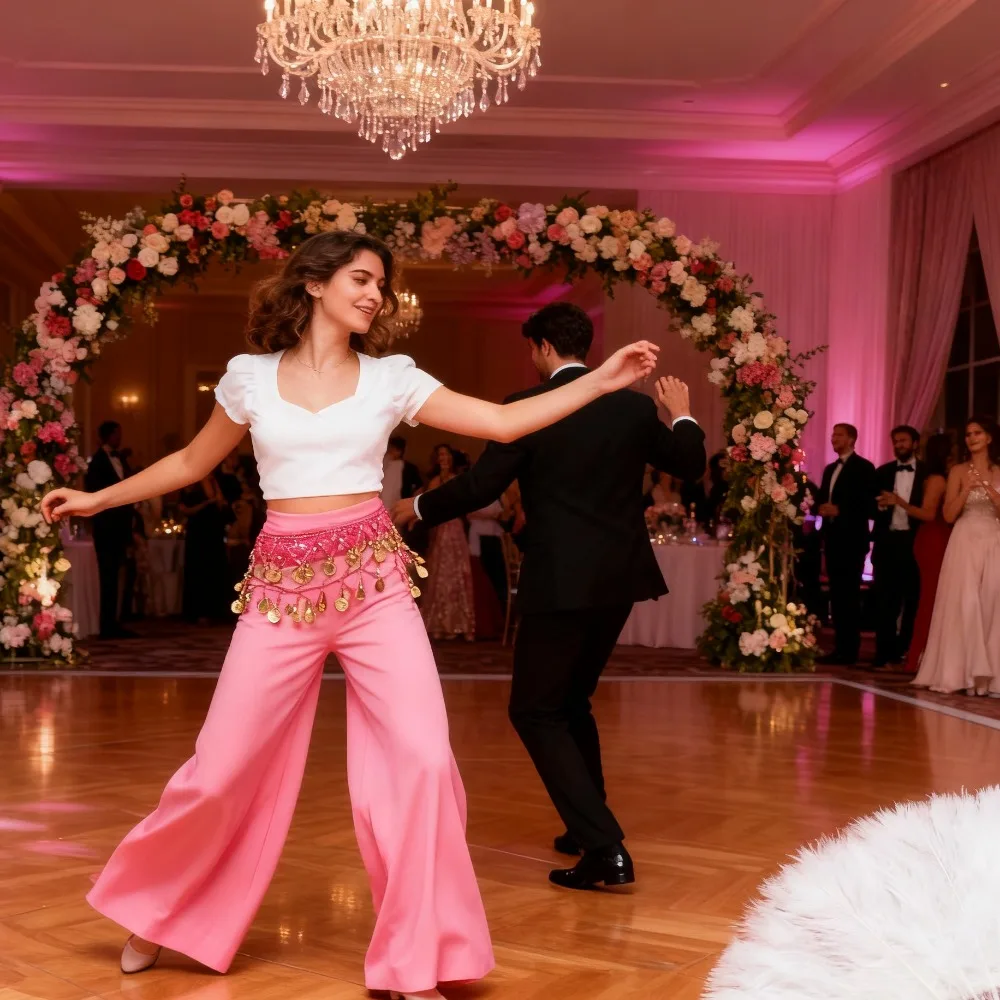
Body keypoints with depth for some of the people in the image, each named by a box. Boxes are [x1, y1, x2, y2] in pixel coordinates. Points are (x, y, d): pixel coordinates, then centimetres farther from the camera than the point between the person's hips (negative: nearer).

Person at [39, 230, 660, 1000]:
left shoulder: (391, 378, 5)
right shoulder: (251, 376, 5)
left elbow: (505, 422, 0)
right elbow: (194, 461, 19)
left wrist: (603, 379, -7)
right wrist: (99, 498, 21)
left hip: (374, 583, 0)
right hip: (282, 588, 0)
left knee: (423, 759, -11)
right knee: (223, 768, 3)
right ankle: (157, 912, 31)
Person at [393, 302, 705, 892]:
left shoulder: (525, 408, -10)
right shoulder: (633, 405, 4)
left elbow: (479, 488, -10)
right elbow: (691, 464, 14)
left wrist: (418, 507, 8)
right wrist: (682, 415, 34)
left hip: (560, 583, -6)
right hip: (620, 579, 7)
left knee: (536, 712, 2)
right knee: (572, 702, 23)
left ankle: (606, 848, -7)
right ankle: (589, 828, 32)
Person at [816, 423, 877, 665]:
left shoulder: (864, 467, -4)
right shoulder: (830, 469, 20)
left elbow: (869, 505, -11)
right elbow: (821, 499, 21)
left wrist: (840, 510, -17)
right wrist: (821, 508, -2)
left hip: (852, 539, -8)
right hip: (833, 538, 8)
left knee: (849, 595, -8)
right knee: (836, 595, 8)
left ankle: (850, 650, -6)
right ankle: (840, 647, 12)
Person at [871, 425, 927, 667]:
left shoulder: (927, 472, 1)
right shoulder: (883, 472, 11)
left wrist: (899, 501, -13)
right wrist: (880, 504, -12)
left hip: (914, 542, -2)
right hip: (887, 542, 2)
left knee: (912, 600, 8)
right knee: (884, 601, 2)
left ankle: (905, 650, 19)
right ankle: (884, 653, 5)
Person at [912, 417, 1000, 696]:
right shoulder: (959, 471, 5)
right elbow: (949, 515, -2)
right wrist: (967, 488, -13)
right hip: (966, 543, -2)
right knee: (964, 605, -8)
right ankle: (964, 673, -5)